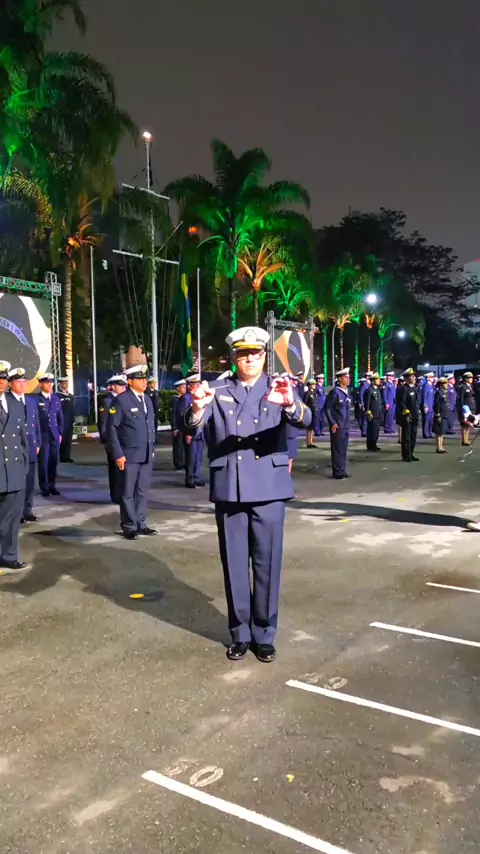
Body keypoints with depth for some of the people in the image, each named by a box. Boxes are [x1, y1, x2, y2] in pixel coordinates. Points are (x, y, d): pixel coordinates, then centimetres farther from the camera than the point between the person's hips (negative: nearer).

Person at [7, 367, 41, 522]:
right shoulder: (5, 400, -6)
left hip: (30, 448, 5)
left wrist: (37, 443, 12)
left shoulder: (31, 401, 14)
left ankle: (27, 510, 20)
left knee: (29, 481, 10)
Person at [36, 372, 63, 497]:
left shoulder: (56, 399, 12)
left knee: (54, 462, 7)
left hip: (55, 436, 5)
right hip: (42, 436, -5)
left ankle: (52, 485, 18)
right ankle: (45, 488, 9)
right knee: (43, 462, -1)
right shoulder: (36, 400, -7)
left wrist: (60, 433, 12)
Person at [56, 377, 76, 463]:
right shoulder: (57, 396, -6)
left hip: (69, 422, 6)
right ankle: (62, 457, 1)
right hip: (61, 422, -6)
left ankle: (67, 456, 12)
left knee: (68, 440, 6)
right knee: (62, 440, -3)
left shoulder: (70, 396, 13)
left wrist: (73, 420, 10)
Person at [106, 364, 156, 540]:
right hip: (129, 455, -6)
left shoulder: (147, 399, 11)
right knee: (127, 493, 4)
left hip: (146, 455, 6)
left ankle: (140, 524, 20)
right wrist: (118, 454, -14)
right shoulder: (121, 400, -9)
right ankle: (129, 527, 14)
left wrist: (152, 449, 13)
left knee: (142, 492, 11)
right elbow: (111, 428, -11)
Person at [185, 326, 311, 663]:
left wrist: (290, 404, -39)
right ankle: (240, 633, 25)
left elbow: (306, 419, -16)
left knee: (267, 564, 7)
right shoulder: (218, 391, 6)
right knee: (235, 565, 9)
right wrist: (198, 406, -34)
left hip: (269, 489, -1)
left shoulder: (279, 389, 3)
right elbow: (194, 425, -10)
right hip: (229, 489, 1)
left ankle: (265, 634, 22)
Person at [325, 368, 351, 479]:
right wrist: (332, 423, -15)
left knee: (343, 449, 12)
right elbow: (327, 408, -13)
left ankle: (342, 471, 19)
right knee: (337, 449, -1)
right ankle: (337, 472, 6)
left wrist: (347, 423, 14)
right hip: (337, 426, -7)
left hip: (346, 426, 7)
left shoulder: (346, 392, 10)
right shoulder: (335, 392, -13)